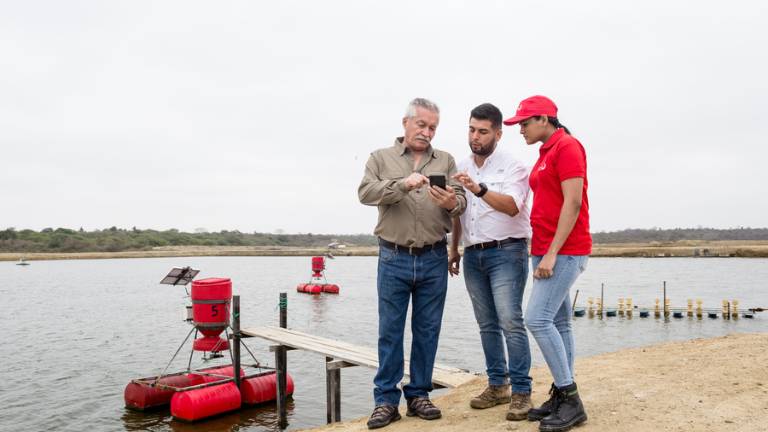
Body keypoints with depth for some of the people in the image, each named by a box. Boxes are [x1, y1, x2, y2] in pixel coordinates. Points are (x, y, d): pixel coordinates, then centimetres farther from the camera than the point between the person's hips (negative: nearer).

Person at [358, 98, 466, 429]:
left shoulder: (446, 161, 11)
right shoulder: (381, 158, 6)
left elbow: (460, 200, -1)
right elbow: (366, 192, -10)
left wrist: (451, 203, -25)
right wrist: (403, 184, -25)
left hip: (434, 259, 2)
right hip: (394, 258, -2)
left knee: (427, 331, 8)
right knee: (390, 331, 3)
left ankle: (419, 395, 22)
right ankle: (386, 400, 13)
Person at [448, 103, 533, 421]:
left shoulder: (512, 165, -5)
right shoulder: (462, 168, 13)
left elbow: (512, 206, -22)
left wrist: (479, 189, -36)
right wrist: (453, 249, 20)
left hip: (506, 252, -5)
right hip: (473, 254, 6)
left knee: (510, 322, -11)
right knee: (487, 324, 10)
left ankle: (521, 392, -1)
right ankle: (497, 385, 20)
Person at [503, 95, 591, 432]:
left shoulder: (567, 146, -9)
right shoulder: (546, 153, 18)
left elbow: (573, 202, -18)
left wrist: (552, 253, -21)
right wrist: (541, 252, 14)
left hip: (564, 251, -9)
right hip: (545, 251, 9)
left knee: (537, 319, -14)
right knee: (558, 323, 10)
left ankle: (570, 399, -3)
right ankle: (561, 396, 17)